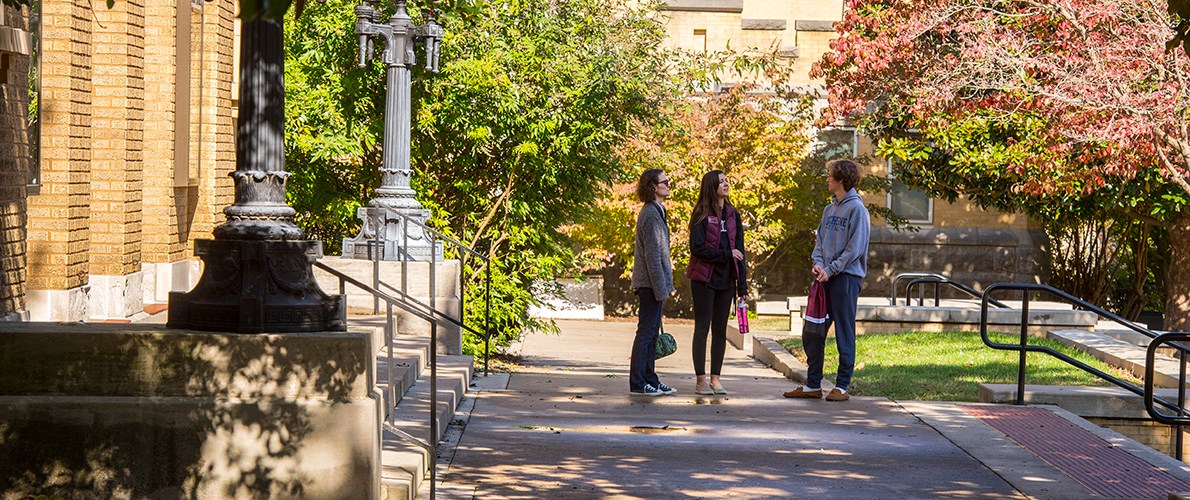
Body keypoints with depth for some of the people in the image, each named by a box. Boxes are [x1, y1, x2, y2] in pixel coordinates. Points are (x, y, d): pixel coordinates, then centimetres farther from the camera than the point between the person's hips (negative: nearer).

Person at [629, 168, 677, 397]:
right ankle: (637, 383, -3)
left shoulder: (654, 212, 16)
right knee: (646, 332, -6)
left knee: (651, 333, 13)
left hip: (647, 284, 10)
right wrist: (661, 289, -20)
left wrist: (663, 286, 21)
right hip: (650, 283, -10)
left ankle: (650, 380, 19)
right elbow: (652, 255, -20)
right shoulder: (651, 215, -16)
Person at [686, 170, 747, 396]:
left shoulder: (733, 215, 12)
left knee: (720, 330, 6)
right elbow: (697, 248, -12)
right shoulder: (702, 214, -6)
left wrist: (742, 285, 7)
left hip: (726, 280, 5)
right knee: (702, 328, -1)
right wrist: (726, 254, -13)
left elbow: (739, 251, 12)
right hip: (704, 278, -5)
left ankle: (715, 379, 12)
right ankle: (701, 380, 3)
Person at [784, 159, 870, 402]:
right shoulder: (830, 209, 16)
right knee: (813, 332, 8)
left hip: (847, 277, -8)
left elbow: (854, 249, -14)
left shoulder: (856, 209, -9)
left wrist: (830, 269, -16)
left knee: (844, 333, -2)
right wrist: (817, 263, -3)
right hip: (826, 278, 8)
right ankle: (813, 385, 16)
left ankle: (842, 386, 4)